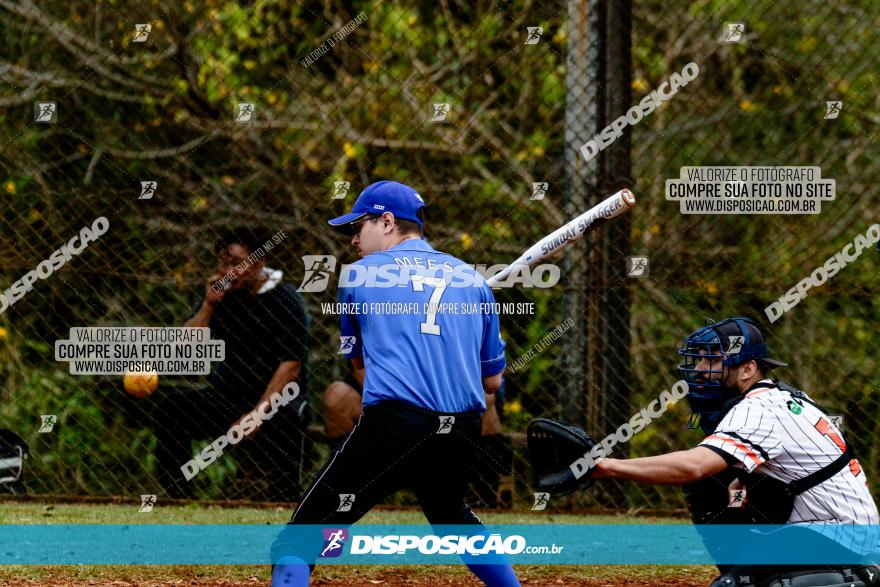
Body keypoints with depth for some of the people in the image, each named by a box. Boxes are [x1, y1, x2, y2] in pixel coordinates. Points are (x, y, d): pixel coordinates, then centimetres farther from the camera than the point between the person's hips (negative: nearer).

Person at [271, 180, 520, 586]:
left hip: (393, 428, -5)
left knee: (298, 541, -7)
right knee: (452, 518, 35)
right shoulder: (472, 279, 18)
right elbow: (492, 381, 20)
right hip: (463, 434, 5)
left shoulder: (359, 274, 11)